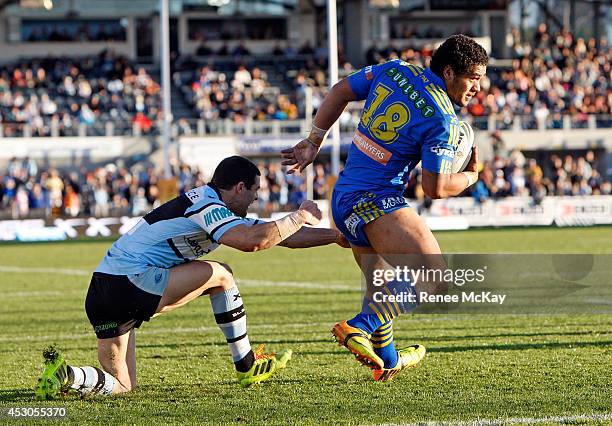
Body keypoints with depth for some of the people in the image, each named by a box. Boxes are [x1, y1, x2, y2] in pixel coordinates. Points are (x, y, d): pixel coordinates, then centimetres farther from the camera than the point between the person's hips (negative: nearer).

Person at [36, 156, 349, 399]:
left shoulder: (211, 206, 21)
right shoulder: (206, 205, -9)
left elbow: (280, 236, 26)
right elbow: (255, 240, -27)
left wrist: (338, 236, 29)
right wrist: (300, 217, -10)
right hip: (132, 281, -10)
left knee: (122, 385, 12)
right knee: (219, 276, 1)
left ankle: (66, 375, -11)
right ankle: (247, 367, 8)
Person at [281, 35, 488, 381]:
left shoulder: (395, 71, 5)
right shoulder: (443, 121, -16)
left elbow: (340, 91, 15)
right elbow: (436, 188, -14)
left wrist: (314, 141, 25)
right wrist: (471, 176, 7)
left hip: (344, 198, 9)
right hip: (375, 200, -9)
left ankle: (386, 361, 36)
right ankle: (360, 327, -25)